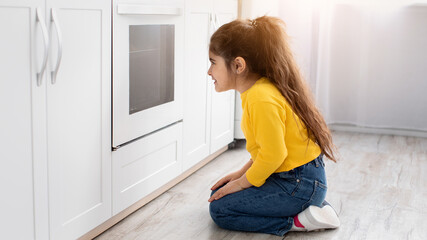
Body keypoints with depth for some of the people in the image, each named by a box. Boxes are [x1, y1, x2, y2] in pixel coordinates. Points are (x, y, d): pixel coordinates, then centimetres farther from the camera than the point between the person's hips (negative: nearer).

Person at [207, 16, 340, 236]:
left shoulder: (262, 100, -24)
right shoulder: (255, 92, 8)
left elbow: (273, 154, -24)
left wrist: (242, 182, -10)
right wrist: (242, 173, 12)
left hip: (299, 185, -10)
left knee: (219, 209, -7)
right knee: (220, 193, 16)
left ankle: (297, 221, -6)